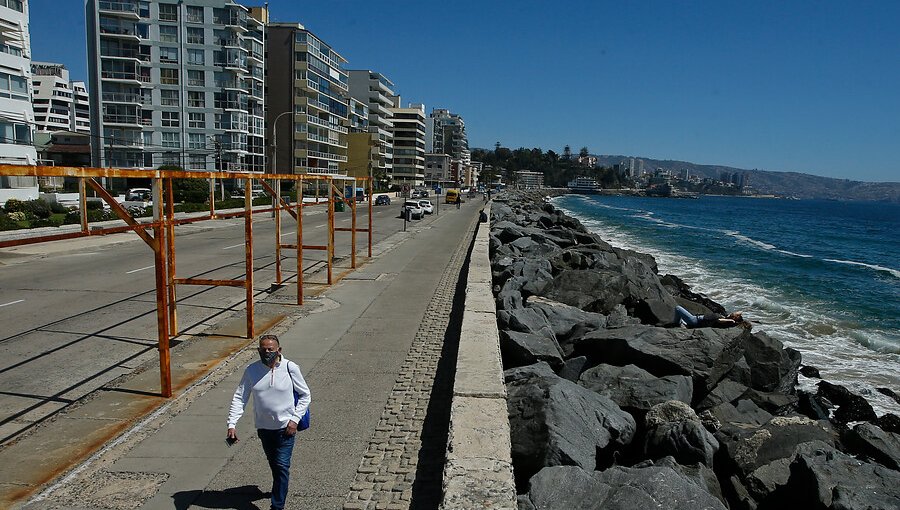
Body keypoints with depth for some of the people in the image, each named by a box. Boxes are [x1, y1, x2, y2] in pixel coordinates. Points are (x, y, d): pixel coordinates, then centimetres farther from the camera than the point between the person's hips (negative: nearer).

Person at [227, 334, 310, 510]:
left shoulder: (290, 368, -13)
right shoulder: (252, 370, -6)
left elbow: (305, 395, -4)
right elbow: (239, 398, -4)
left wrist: (295, 419, -12)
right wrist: (231, 424, -14)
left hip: (285, 428, -3)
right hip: (263, 428, 4)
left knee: (282, 466, -6)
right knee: (273, 464, 20)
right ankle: (280, 489, 46)